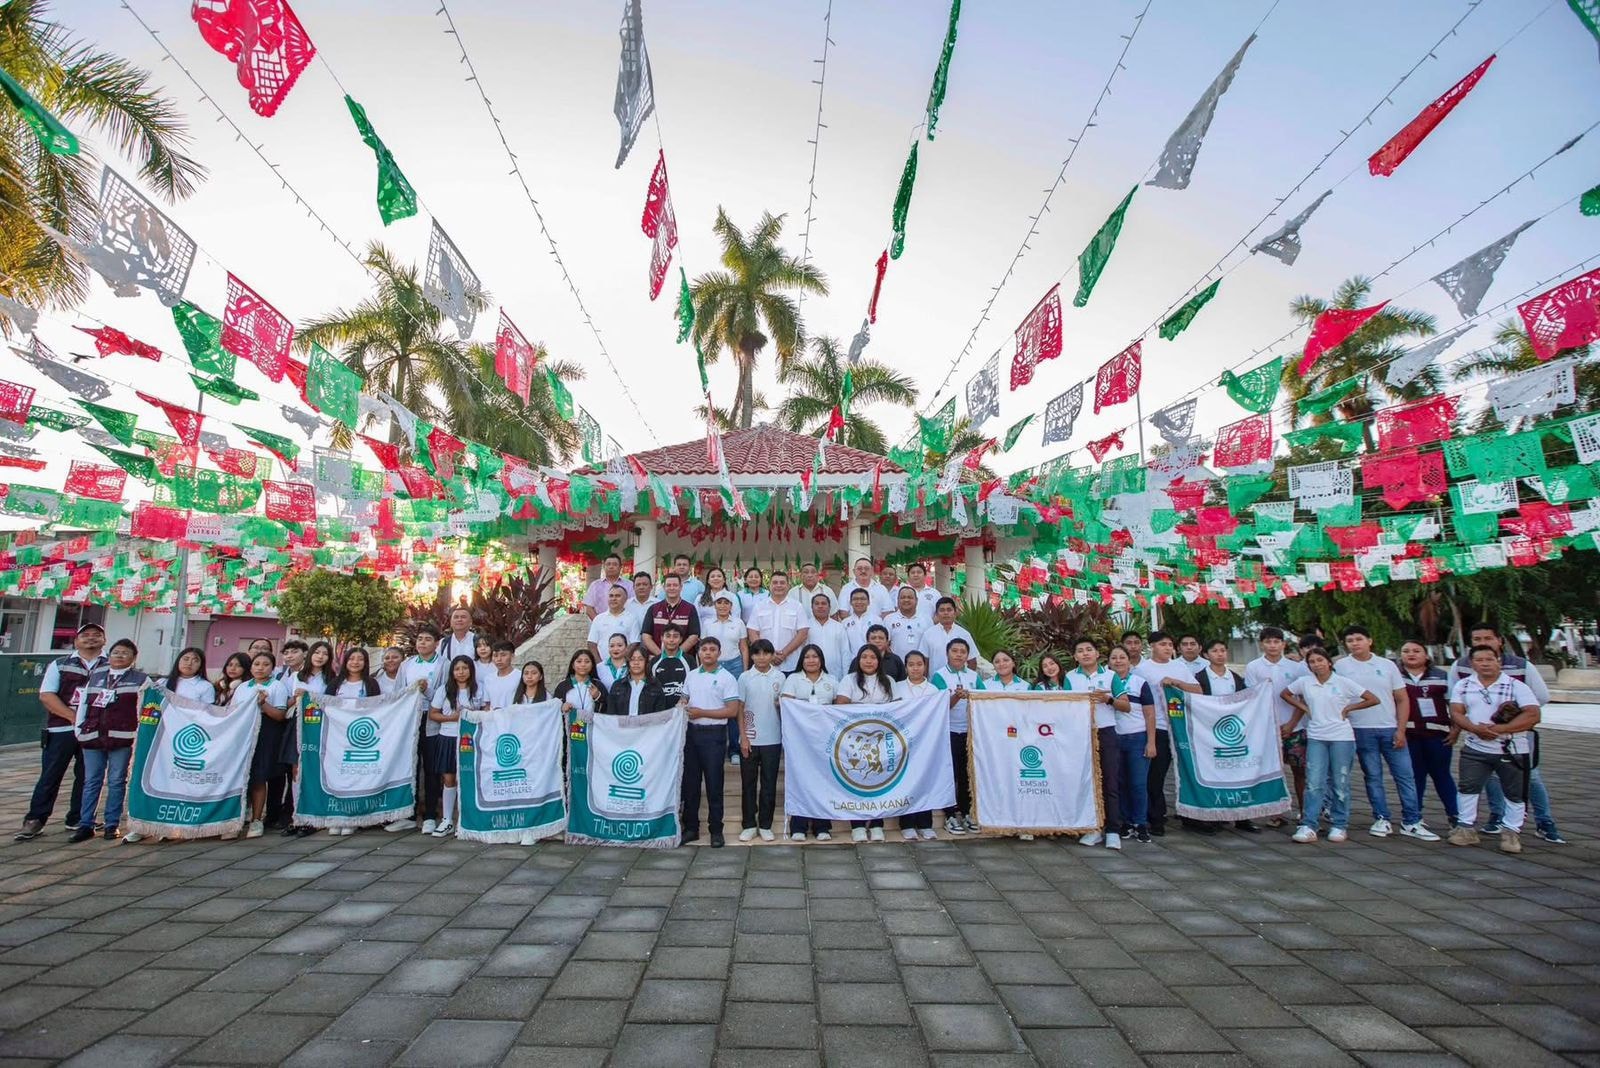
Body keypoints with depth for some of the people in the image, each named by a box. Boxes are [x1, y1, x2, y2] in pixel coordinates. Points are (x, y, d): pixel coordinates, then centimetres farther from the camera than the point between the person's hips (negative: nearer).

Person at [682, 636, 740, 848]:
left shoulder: (726, 678, -7)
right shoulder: (691, 676, 9)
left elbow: (732, 711, -12)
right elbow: (683, 700, 19)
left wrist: (702, 712, -15)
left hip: (714, 735, -5)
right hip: (692, 732, 5)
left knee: (714, 783, 1)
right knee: (690, 781, 10)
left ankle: (716, 830, 12)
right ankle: (691, 827, 22)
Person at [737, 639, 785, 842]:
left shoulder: (780, 677, 1)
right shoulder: (745, 678, -1)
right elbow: (740, 709, 0)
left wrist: (786, 737, 1)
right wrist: (743, 737, -6)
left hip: (772, 739, 0)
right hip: (749, 739, 0)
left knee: (769, 784, 7)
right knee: (748, 783, 7)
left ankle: (765, 825, 18)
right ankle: (749, 825, 18)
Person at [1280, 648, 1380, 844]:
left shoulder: (1343, 682, -3)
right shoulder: (1304, 682, 2)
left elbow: (1373, 699, 0)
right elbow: (1284, 693, 18)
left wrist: (1348, 708, -2)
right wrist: (1303, 707, 7)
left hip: (1342, 737, -1)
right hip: (1316, 738, 1)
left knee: (1340, 782, 6)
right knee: (1314, 782, -3)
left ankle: (1339, 826, 18)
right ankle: (1308, 826, -3)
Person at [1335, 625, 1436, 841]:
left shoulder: (1387, 665, 6)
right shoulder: (1341, 666, 1)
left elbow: (1402, 699, 6)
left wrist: (1401, 730, -2)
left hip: (1391, 729, 2)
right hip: (1362, 731, -1)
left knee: (1405, 775, 2)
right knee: (1372, 776, 5)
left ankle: (1411, 822, 11)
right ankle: (1381, 820, 14)